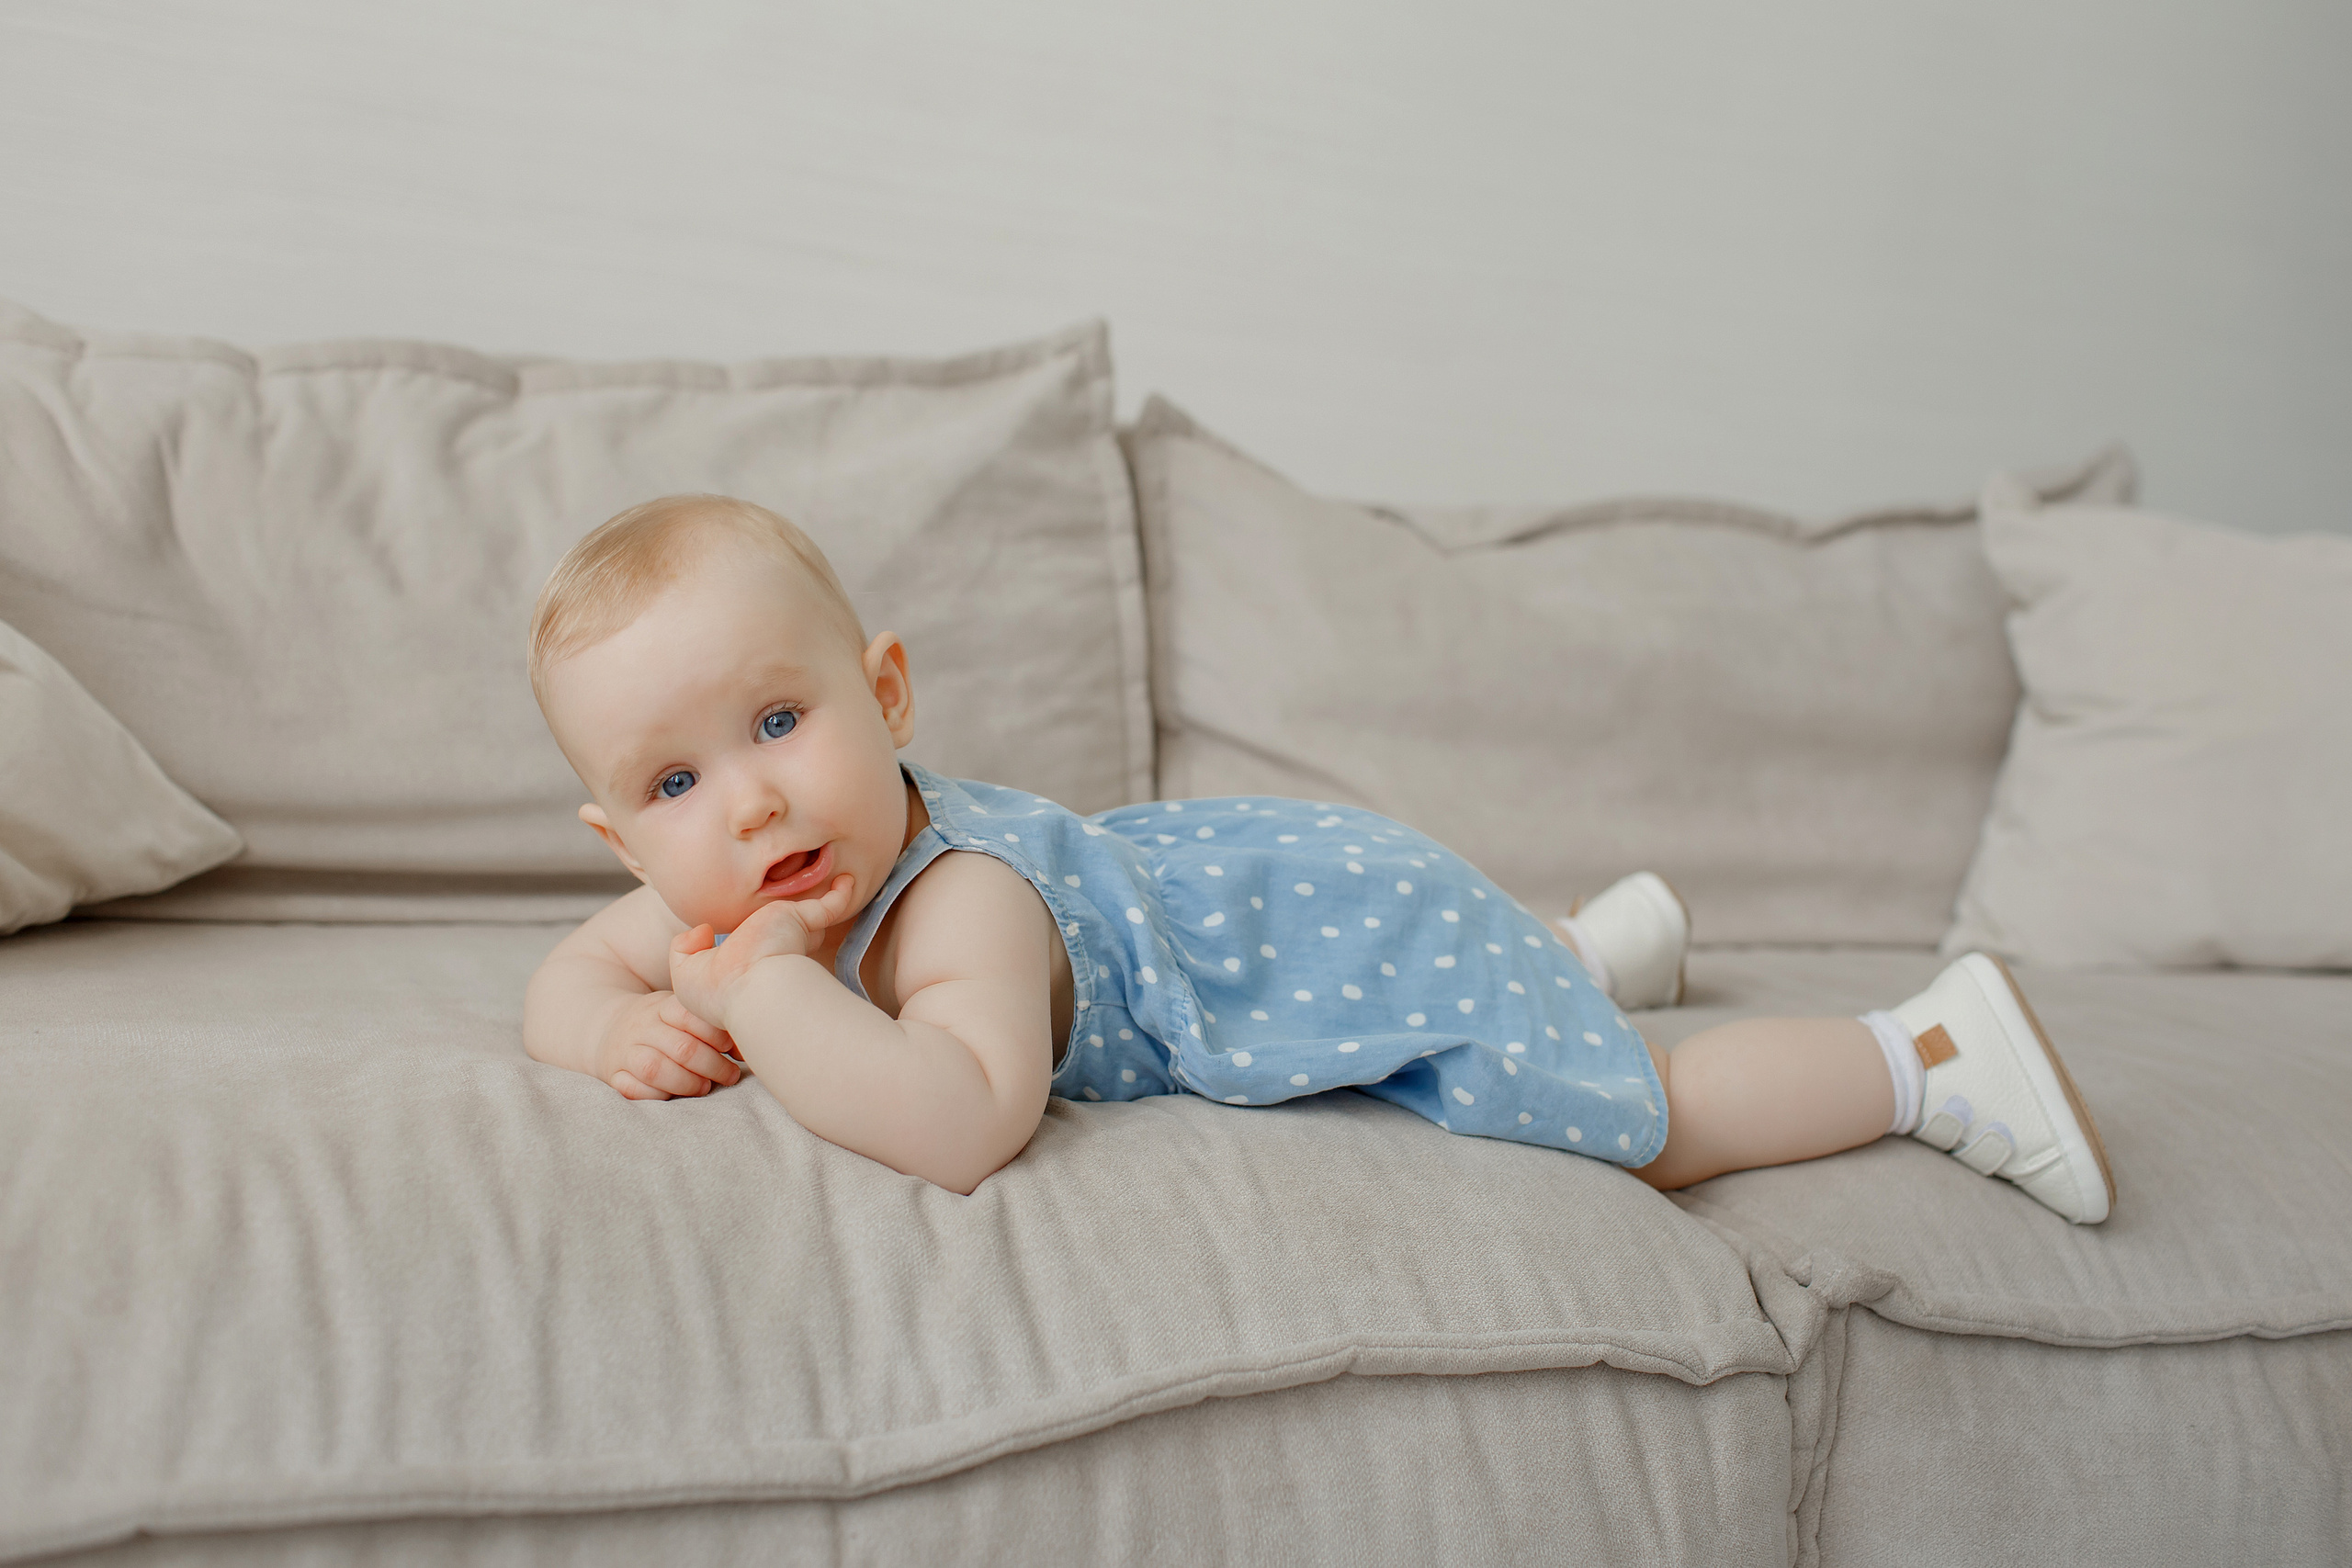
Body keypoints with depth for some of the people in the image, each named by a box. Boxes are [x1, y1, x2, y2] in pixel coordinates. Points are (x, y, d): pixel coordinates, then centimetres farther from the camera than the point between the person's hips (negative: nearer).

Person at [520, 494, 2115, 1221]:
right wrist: (636, 1029, -24)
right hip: (1205, 864, 9)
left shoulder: (959, 903, -38)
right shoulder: (725, 877, -13)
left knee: (1632, 1123, 0)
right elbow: (566, 982, -2)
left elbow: (966, 1120, -55)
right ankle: (1595, 941, 57)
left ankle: (1934, 1050, 17)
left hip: (1357, 925, -9)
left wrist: (768, 996, -45)